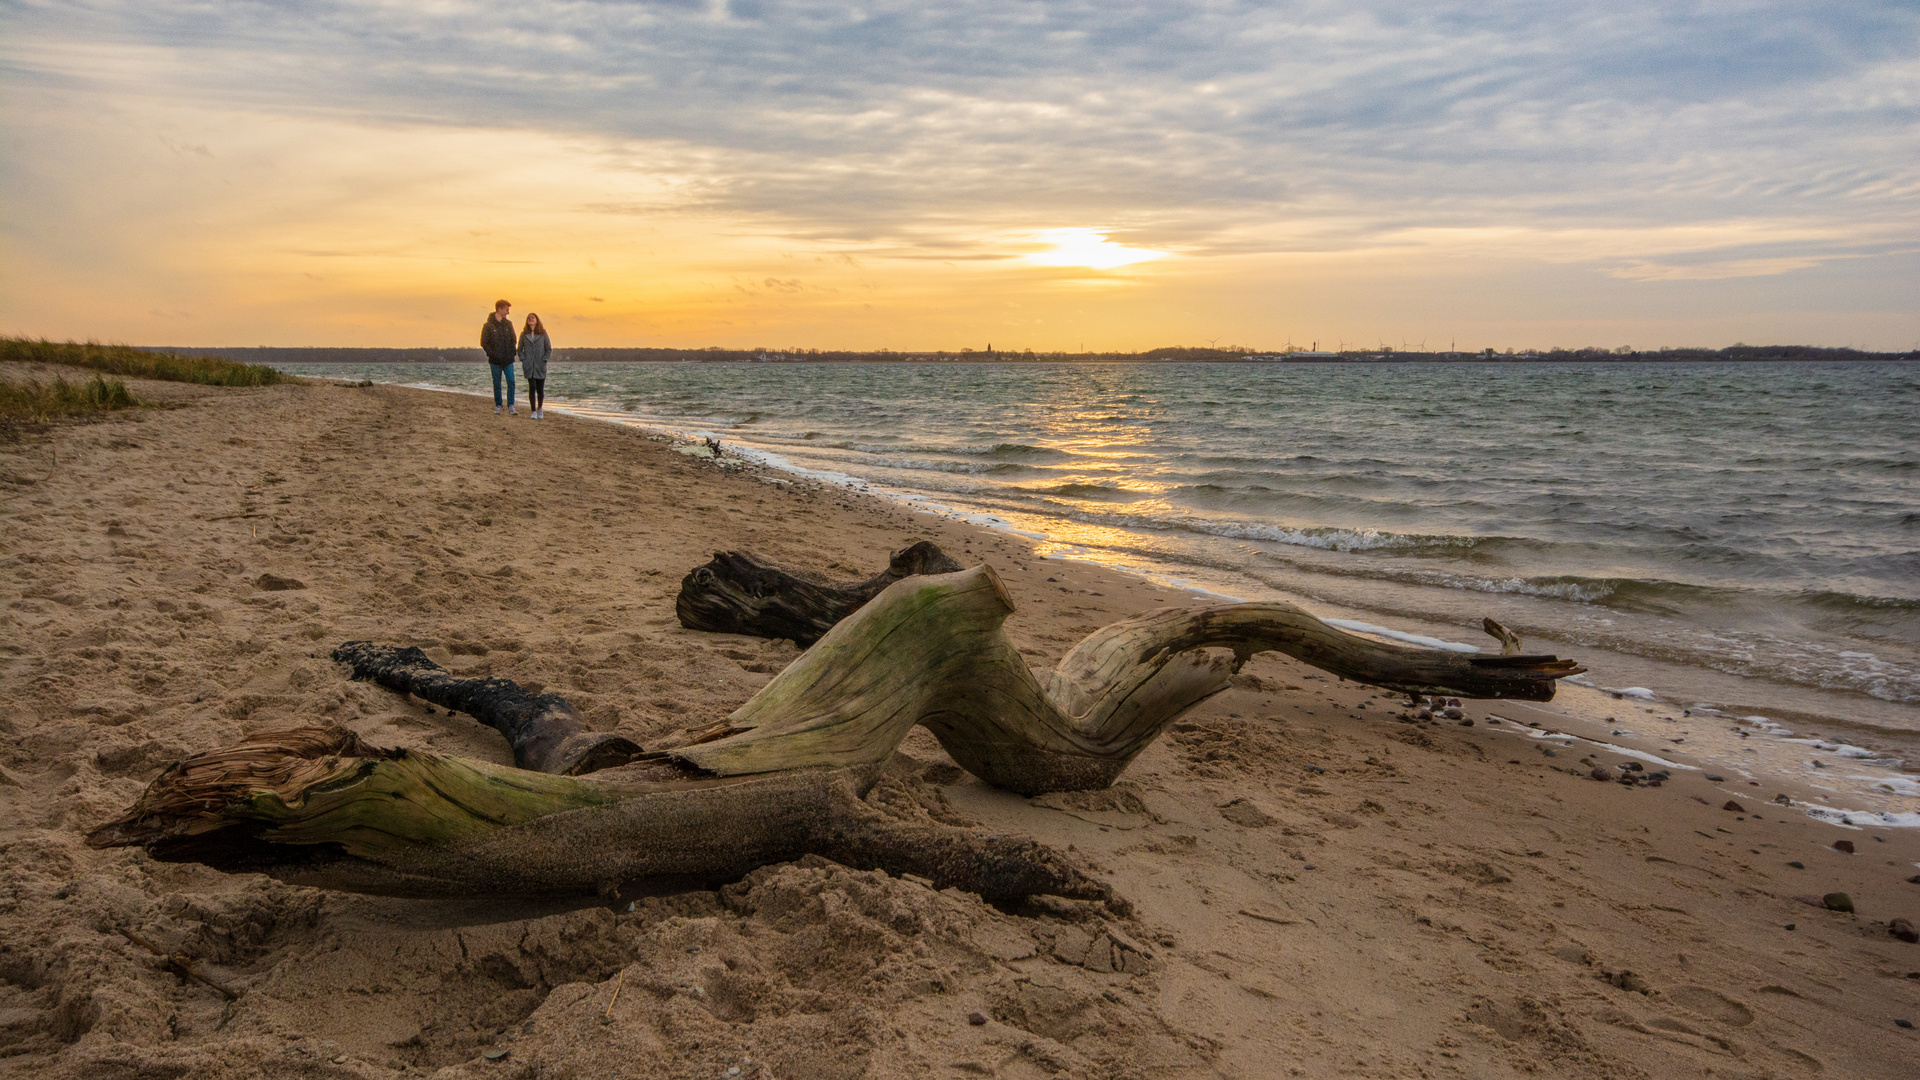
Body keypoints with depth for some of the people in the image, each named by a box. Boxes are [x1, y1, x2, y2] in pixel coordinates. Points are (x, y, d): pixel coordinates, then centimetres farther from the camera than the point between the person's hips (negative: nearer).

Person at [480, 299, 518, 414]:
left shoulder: (508, 324, 10)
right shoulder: (489, 325, -3)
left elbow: (513, 340, 17)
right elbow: (484, 343, -3)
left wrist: (512, 353, 5)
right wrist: (493, 355, -12)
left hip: (508, 360, 3)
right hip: (495, 361, -2)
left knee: (511, 381, -9)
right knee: (497, 384, 4)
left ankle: (510, 407, -7)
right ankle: (498, 406, 14)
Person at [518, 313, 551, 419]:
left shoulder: (543, 334, 5)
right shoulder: (524, 334, 8)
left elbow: (549, 349, 9)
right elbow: (520, 349, 14)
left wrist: (544, 359, -2)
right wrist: (523, 359, 0)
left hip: (540, 366, 0)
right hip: (529, 366, 0)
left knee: (540, 389, 2)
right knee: (532, 387, -8)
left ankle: (540, 409, 24)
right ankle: (533, 411, -4)